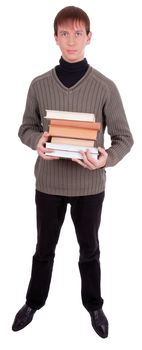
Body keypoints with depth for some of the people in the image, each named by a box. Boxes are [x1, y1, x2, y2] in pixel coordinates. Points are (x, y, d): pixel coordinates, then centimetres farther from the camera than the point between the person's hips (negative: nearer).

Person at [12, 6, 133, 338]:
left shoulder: (105, 87, -9)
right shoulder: (39, 84, -3)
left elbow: (124, 137, -6)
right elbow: (26, 128, 5)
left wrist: (107, 158, -26)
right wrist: (38, 141, -18)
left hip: (89, 184, -1)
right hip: (49, 182, 1)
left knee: (89, 248, 17)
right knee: (44, 247, 18)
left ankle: (94, 306, 39)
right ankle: (33, 302, 40)